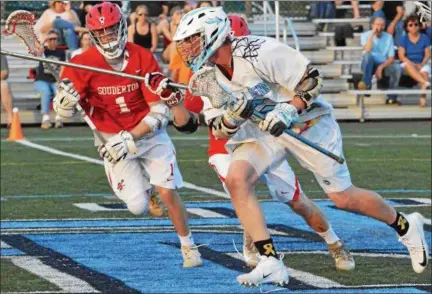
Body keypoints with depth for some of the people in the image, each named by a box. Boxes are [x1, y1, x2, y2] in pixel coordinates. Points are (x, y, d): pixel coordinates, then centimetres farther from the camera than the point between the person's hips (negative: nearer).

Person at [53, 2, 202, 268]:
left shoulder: (143, 58, -17)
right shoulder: (83, 64, -17)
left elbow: (160, 111, -17)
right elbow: (66, 113, -14)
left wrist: (129, 139, -28)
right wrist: (65, 100, -39)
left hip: (149, 134, 0)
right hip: (114, 141, 0)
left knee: (168, 193, -10)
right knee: (138, 207, -7)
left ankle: (189, 247, 13)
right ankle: (144, 184, 30)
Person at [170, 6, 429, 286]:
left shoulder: (258, 51, -26)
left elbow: (312, 79, -21)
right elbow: (219, 130, 0)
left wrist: (288, 110, -34)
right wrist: (233, 116, -21)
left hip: (307, 120, -6)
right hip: (264, 129, 6)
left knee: (344, 197, 0)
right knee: (236, 178, -20)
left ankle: (406, 226, 28)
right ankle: (270, 263, -19)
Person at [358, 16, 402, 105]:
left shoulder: (388, 37, 5)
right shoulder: (366, 35, 1)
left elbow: (391, 58, -2)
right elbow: (367, 49, -20)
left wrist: (381, 67, -19)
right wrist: (372, 34, -18)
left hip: (384, 64, 1)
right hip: (369, 66, -1)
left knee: (397, 68, -29)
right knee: (367, 55, -33)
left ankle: (391, 97, -22)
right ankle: (367, 83, -42)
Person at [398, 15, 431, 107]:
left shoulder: (424, 38, 7)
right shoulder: (404, 39, 4)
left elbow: (428, 54, 3)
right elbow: (401, 56, -4)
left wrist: (422, 64, -17)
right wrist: (413, 64, -18)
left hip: (422, 64, 1)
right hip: (408, 63, -1)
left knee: (425, 72, -34)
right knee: (407, 64, -37)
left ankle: (423, 97, -43)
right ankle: (425, 82, -55)